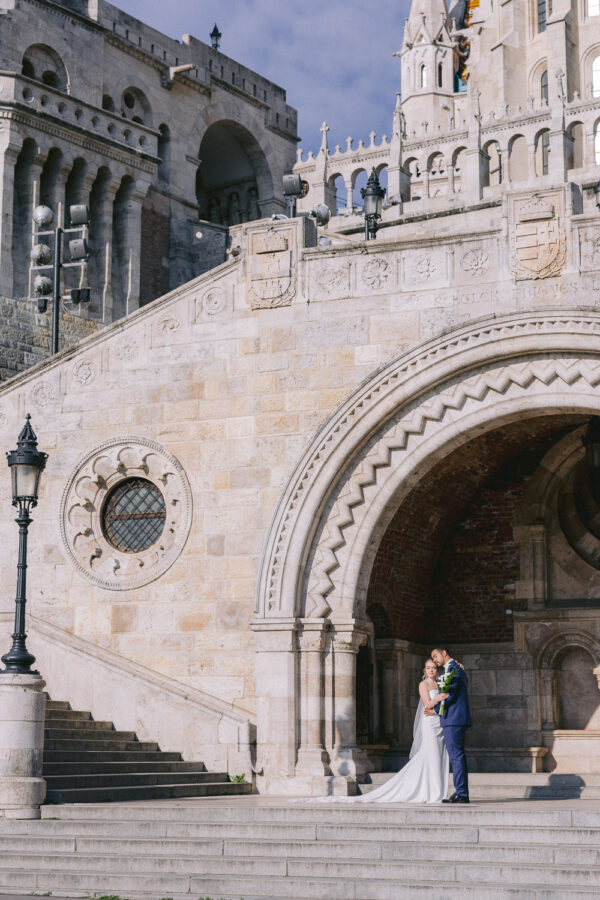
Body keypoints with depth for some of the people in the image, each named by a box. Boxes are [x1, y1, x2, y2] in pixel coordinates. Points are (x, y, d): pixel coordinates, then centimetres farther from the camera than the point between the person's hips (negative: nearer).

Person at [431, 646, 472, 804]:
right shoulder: (457, 668, 22)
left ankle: (461, 793, -12)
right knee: (457, 756, 11)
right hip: (458, 719, 10)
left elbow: (450, 694, -16)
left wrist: (435, 709, -6)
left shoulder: (452, 668, -10)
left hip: (453, 719, -10)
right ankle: (462, 792, 12)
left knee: (456, 755, -10)